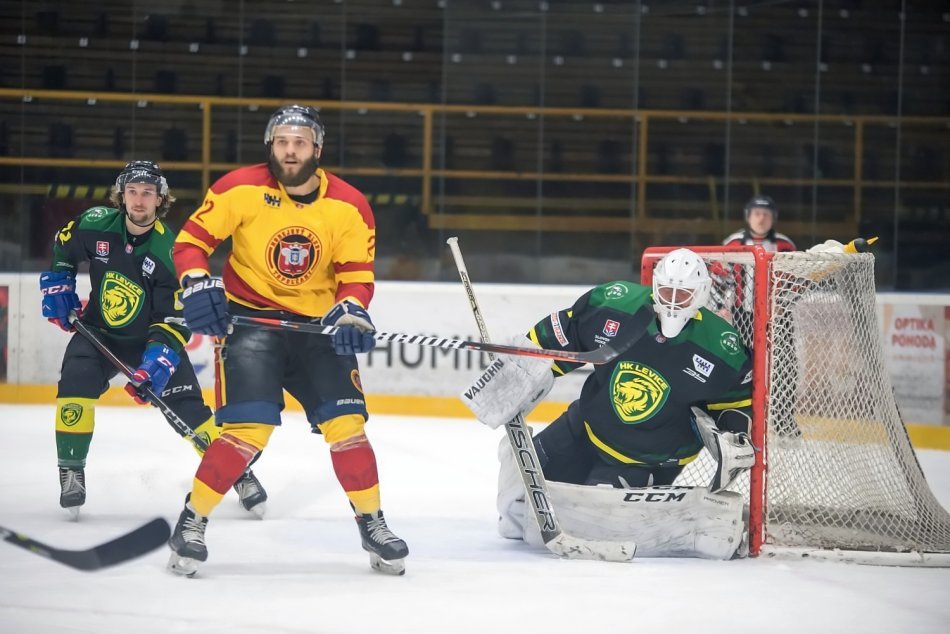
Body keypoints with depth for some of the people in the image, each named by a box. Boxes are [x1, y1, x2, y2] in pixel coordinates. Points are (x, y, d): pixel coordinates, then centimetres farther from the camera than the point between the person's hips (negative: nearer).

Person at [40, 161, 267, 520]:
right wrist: (58, 287, 0)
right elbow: (63, 247, 11)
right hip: (99, 332, 2)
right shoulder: (96, 224, -13)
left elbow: (174, 319, -21)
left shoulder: (168, 250, -21)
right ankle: (71, 472, -10)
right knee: (75, 385, -24)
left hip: (152, 338, -2)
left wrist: (158, 362, -33)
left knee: (188, 408, -9)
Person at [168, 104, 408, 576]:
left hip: (317, 324, 3)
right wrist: (197, 284, -21)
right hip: (249, 319, -3)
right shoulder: (241, 190, -11)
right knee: (249, 429, -17)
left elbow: (356, 273, -1)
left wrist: (350, 311, -21)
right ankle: (191, 521, 0)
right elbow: (191, 238, -4)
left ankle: (372, 524, 15)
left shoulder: (349, 206, -5)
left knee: (346, 425, -4)